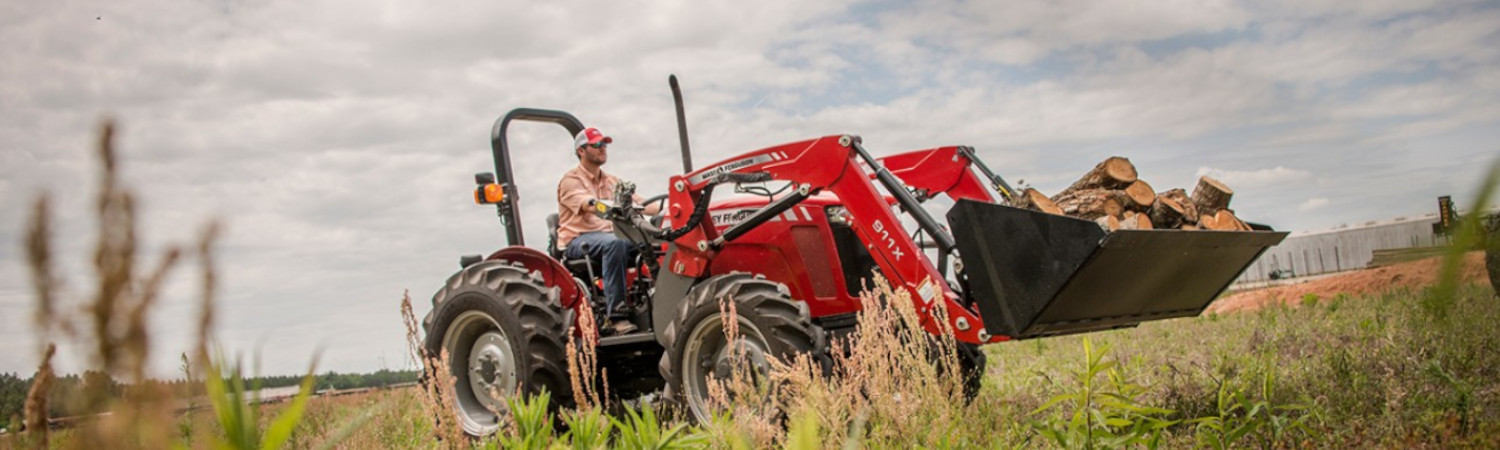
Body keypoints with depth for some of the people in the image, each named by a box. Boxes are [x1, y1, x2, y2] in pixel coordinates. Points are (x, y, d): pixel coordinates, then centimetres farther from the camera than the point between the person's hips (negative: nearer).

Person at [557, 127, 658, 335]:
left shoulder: (612, 181, 20)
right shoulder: (570, 181, -1)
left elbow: (638, 202, 6)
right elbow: (589, 205, -21)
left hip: (607, 235, 6)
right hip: (577, 241, -6)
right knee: (614, 243, -38)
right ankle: (614, 315, -38)